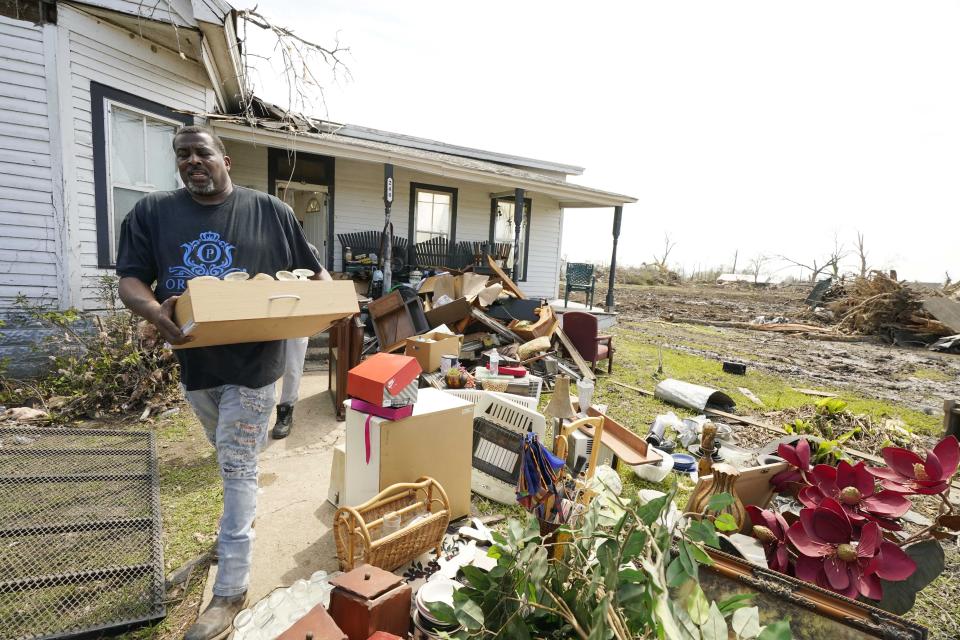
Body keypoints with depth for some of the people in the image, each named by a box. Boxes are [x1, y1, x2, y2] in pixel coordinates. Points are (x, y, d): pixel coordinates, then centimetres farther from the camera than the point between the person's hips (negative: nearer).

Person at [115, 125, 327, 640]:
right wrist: (155, 311, -23)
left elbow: (312, 271, 5)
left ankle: (230, 589, 12)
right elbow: (130, 280, 0)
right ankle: (244, 515, 51)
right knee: (231, 459, 23)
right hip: (195, 361, 4)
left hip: (252, 363, -3)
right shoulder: (152, 212, 5)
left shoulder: (270, 211, -1)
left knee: (237, 467, 1)